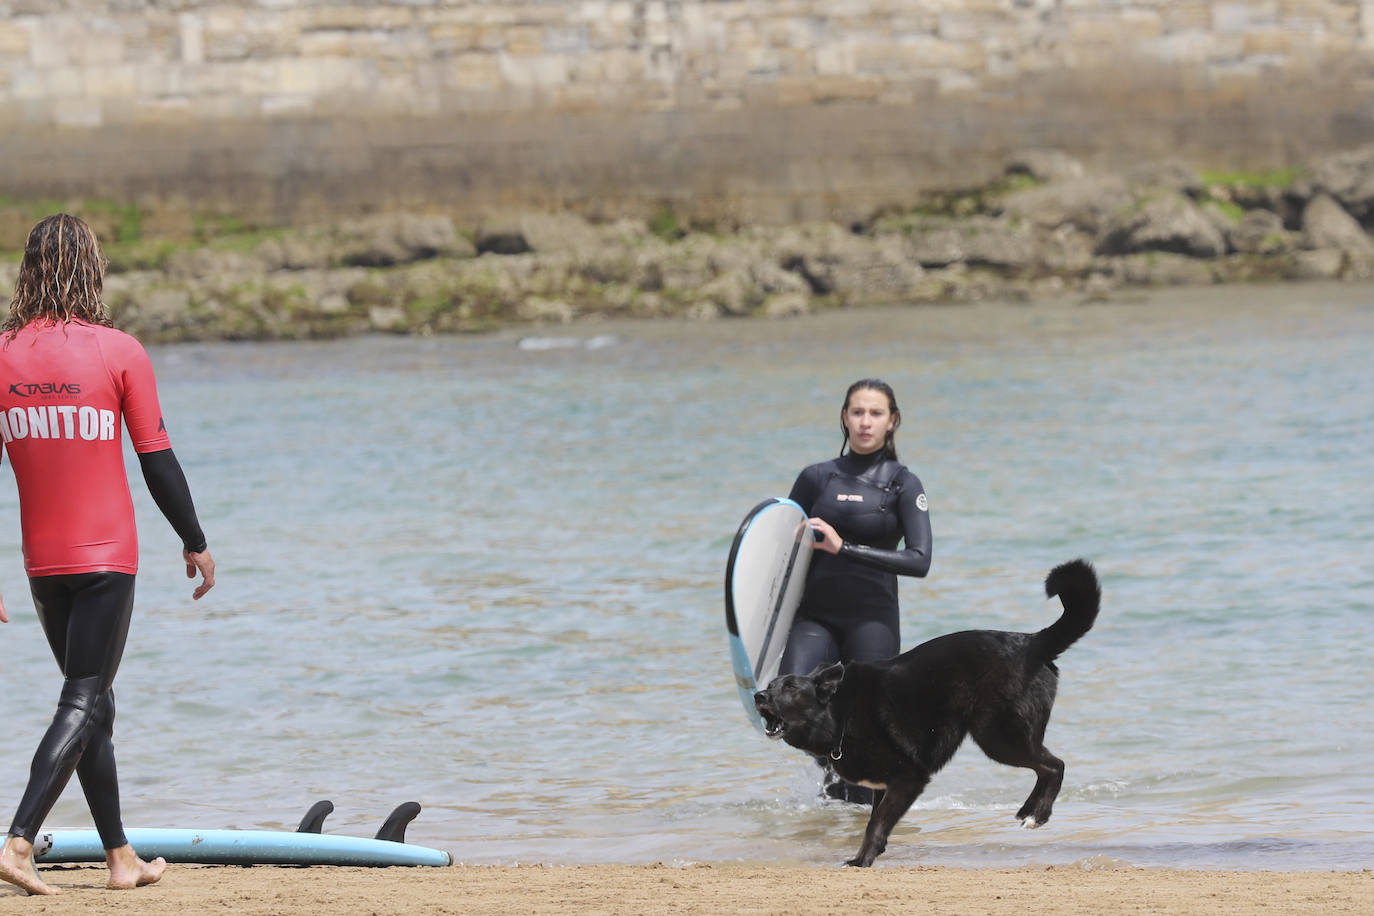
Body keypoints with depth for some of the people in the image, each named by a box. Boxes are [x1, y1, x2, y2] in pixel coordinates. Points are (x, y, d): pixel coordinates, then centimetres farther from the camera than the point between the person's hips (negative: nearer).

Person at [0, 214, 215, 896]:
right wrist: (194, 542, 7)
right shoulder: (118, 352, -9)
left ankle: (122, 858, 20)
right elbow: (157, 462, -6)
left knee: (91, 703, 15)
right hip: (106, 557, -4)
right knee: (83, 704, -4)